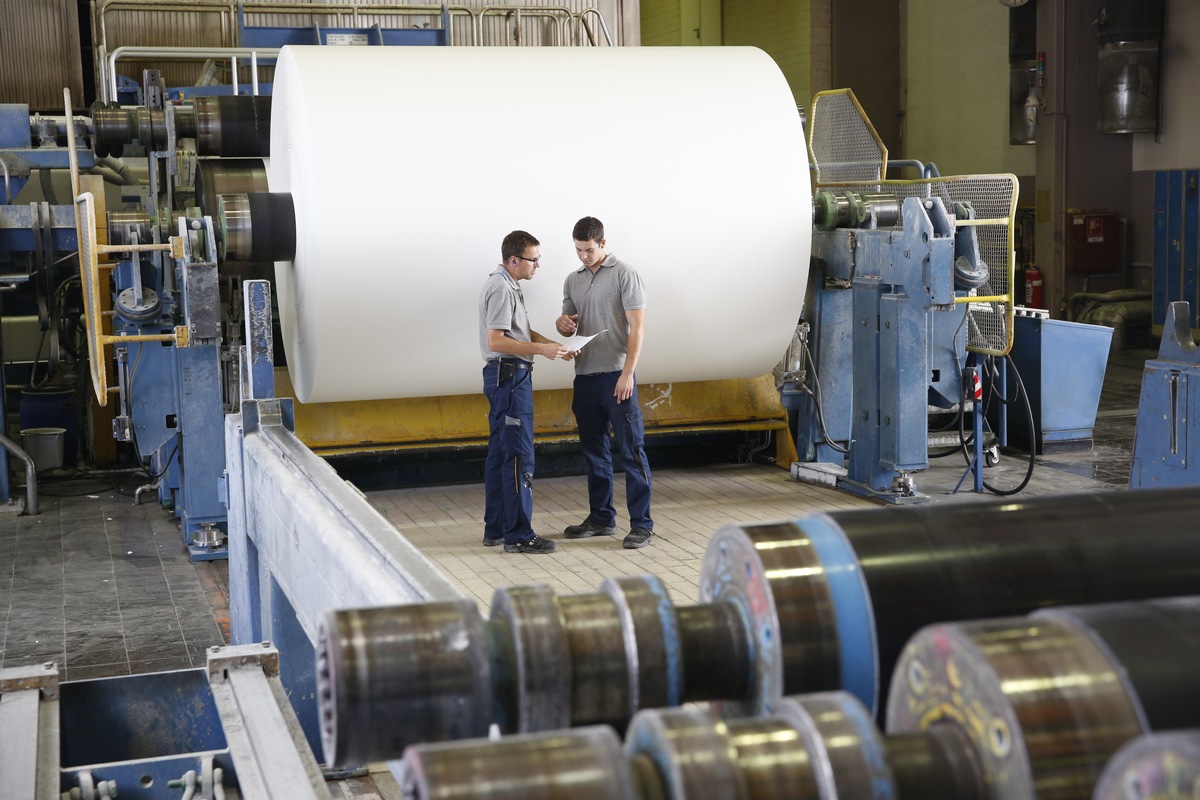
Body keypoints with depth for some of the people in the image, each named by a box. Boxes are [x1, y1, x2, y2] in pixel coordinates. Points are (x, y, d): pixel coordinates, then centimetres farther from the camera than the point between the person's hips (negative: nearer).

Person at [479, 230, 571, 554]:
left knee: (500, 453, 13)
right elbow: (496, 341, -23)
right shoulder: (501, 289, -16)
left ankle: (496, 528, 19)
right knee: (519, 457, -8)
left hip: (507, 377, 11)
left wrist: (553, 345, 7)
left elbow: (521, 331, 22)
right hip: (509, 375, -11)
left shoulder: (506, 285, 17)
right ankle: (518, 535, -6)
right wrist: (542, 349, -22)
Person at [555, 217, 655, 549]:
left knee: (631, 450, -4)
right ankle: (601, 518, 24)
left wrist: (628, 373, -18)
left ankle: (641, 524, -1)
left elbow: (637, 326, -10)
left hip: (616, 375, -7)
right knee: (594, 452, 13)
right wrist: (563, 324, -4)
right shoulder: (573, 280, 15)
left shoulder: (624, 275, -4)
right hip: (585, 377, 7)